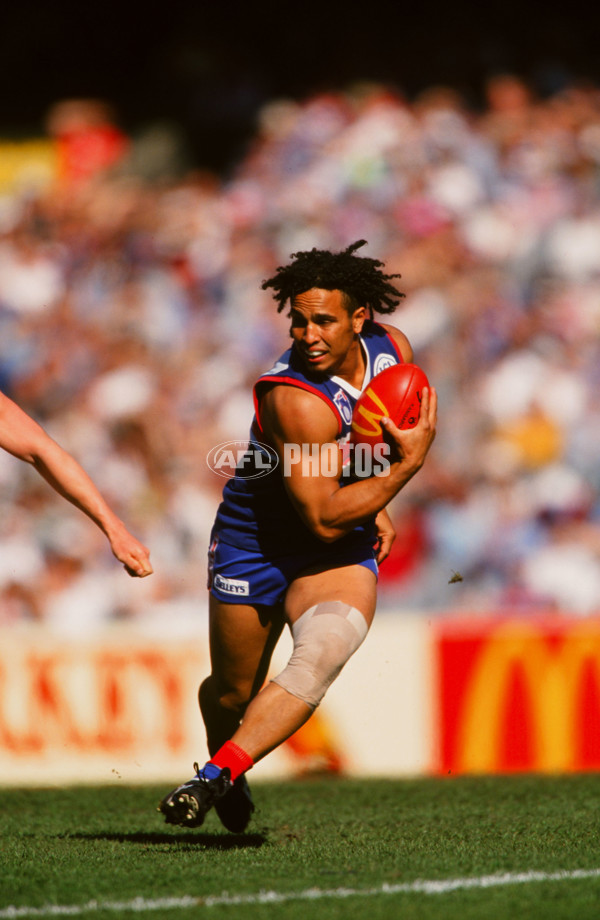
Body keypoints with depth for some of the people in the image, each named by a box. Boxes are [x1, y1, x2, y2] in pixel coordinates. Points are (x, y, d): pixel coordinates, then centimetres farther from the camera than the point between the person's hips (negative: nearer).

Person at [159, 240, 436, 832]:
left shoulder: (392, 348, -8)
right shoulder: (295, 399, -30)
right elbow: (324, 517, -30)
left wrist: (376, 508, 8)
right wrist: (407, 464, -26)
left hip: (344, 548, 3)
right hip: (256, 541, -3)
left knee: (324, 653, -28)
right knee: (233, 692, 10)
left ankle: (215, 777, -28)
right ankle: (225, 767, 46)